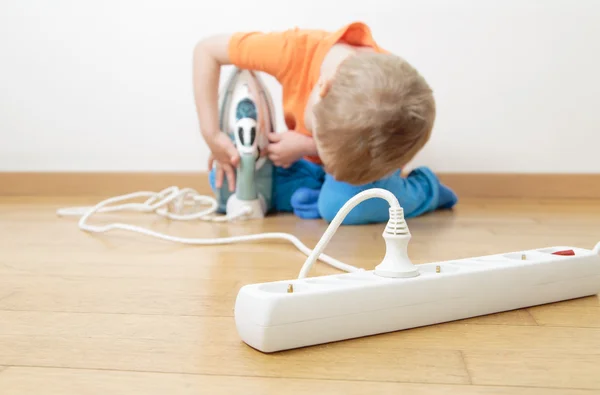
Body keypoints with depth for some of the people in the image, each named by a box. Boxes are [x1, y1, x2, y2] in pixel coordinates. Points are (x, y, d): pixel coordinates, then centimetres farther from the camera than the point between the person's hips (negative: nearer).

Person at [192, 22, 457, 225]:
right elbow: (207, 50, -23)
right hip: (308, 162, 2)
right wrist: (212, 135, -28)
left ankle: (426, 188, -7)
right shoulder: (296, 50, -36)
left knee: (340, 206, -35)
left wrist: (306, 147, -31)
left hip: (367, 164, -2)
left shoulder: (396, 94, -39)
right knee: (228, 180, -17)